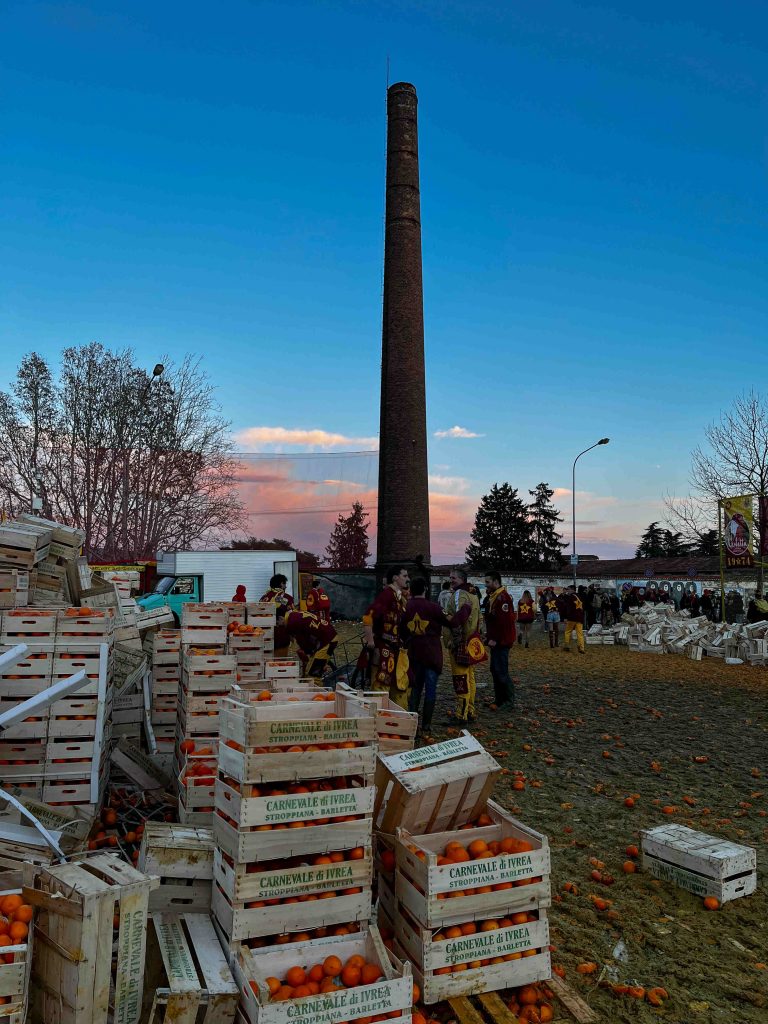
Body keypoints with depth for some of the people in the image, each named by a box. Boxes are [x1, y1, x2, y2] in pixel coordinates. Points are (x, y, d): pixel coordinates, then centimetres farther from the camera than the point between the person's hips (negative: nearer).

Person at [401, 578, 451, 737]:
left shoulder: (406, 608, 2)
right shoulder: (432, 607, -11)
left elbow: (402, 631, 8)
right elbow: (448, 623, -2)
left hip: (414, 652, 4)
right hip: (432, 652, -4)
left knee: (416, 687, 15)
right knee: (430, 689, 2)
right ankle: (425, 727, 3)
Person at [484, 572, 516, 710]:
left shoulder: (503, 598, -17)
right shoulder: (493, 597, 16)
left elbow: (504, 621, -24)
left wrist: (495, 640, -21)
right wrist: (489, 636, 14)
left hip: (501, 642, -11)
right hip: (495, 641, 11)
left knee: (501, 671, -8)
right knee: (495, 670, 14)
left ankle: (509, 701, 1)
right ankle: (500, 701, 21)